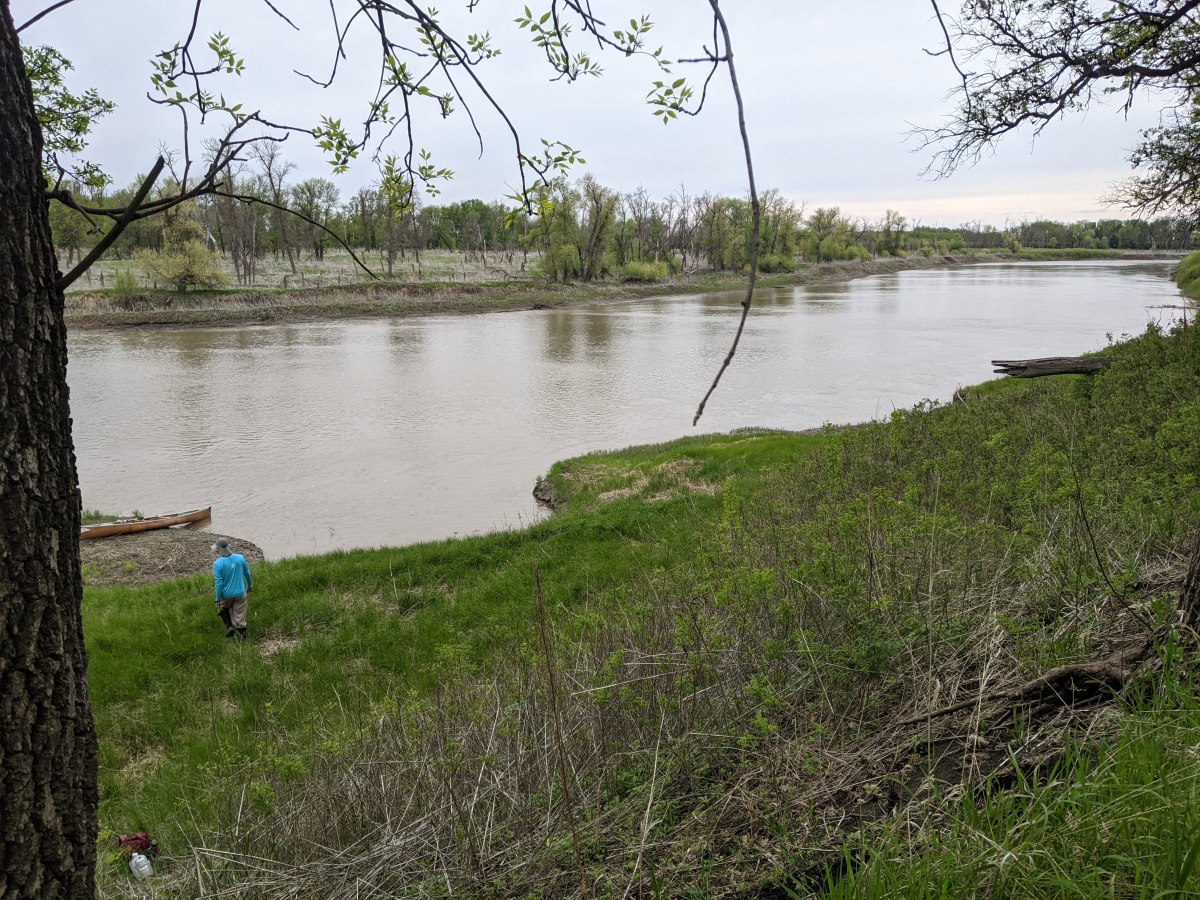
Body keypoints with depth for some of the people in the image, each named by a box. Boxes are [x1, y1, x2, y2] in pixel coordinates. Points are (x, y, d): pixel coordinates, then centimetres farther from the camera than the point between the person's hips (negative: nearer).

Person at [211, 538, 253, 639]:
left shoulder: (217, 564, -19)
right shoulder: (240, 558, -8)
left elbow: (218, 582, -18)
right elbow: (247, 573, 6)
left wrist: (218, 599, -9)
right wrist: (249, 585, 23)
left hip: (226, 595, -2)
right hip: (240, 593, 2)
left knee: (223, 610, 29)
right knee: (239, 617, 10)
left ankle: (229, 626, 12)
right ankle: (242, 638, 17)